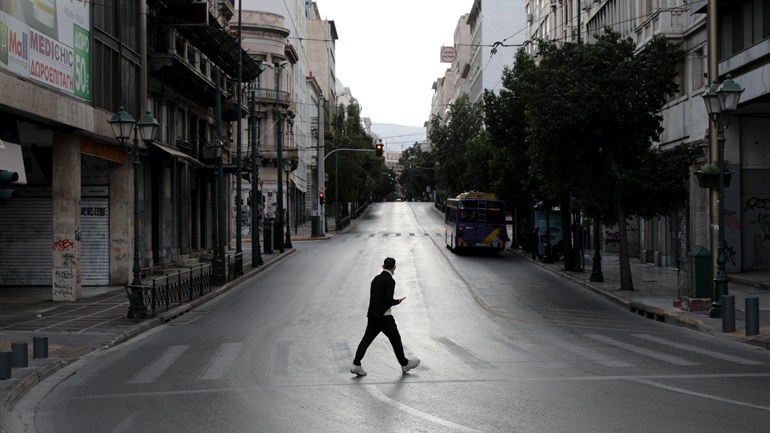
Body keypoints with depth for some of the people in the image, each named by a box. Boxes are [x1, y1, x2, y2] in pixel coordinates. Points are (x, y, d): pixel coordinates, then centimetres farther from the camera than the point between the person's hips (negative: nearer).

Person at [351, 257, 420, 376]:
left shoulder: (376, 279, 10)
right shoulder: (390, 281, -14)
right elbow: (388, 300, -22)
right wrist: (397, 301, -2)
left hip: (372, 315, 7)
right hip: (384, 316, -7)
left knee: (366, 339, 5)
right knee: (396, 339, 9)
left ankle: (356, 365, -2)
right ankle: (405, 364, 22)